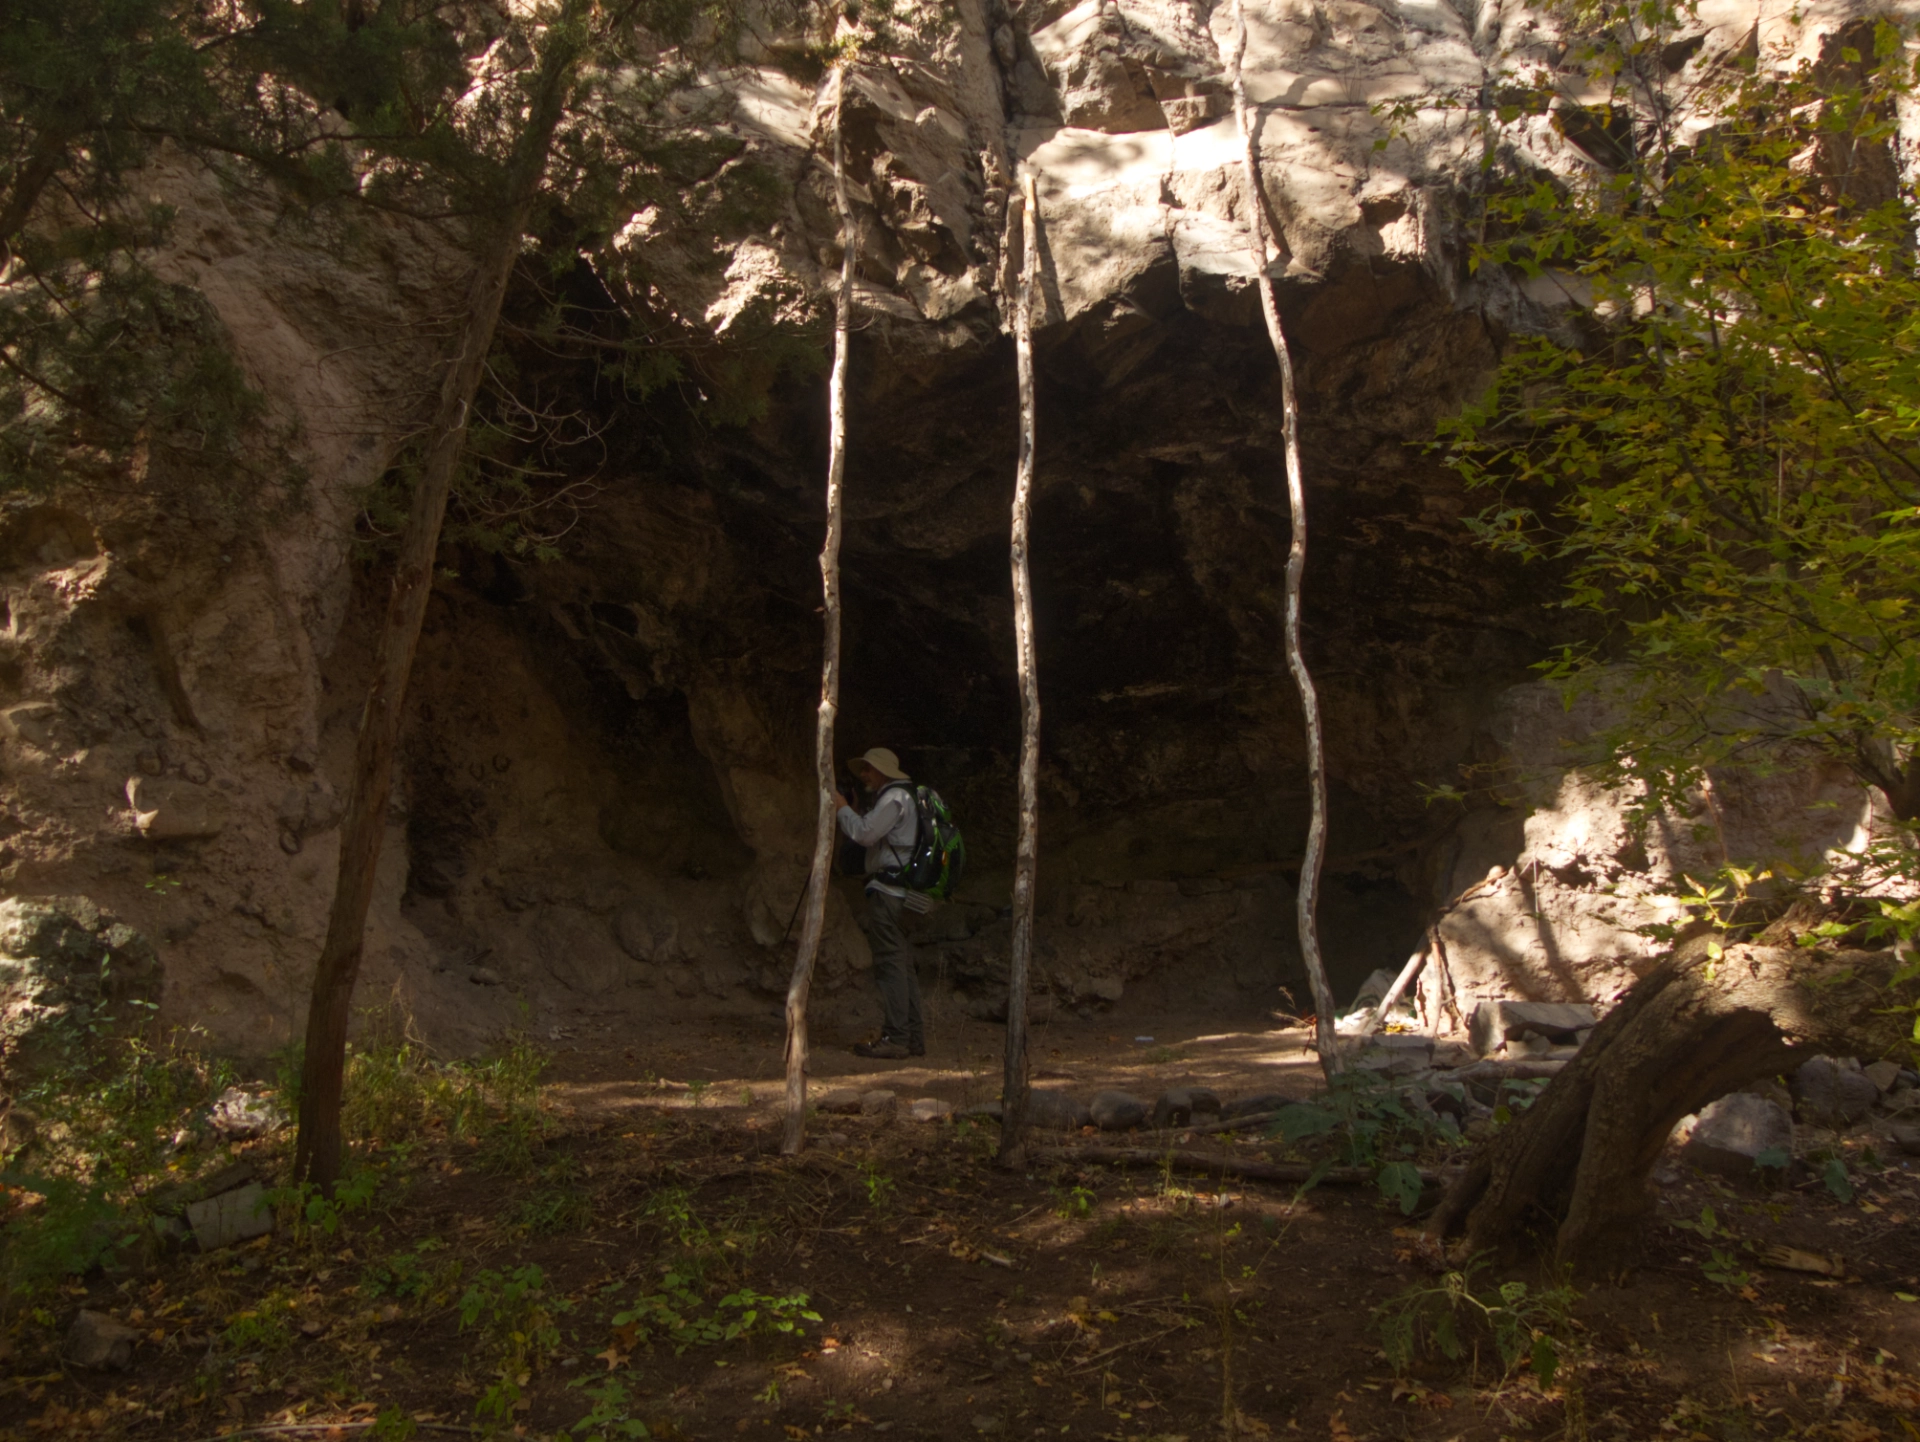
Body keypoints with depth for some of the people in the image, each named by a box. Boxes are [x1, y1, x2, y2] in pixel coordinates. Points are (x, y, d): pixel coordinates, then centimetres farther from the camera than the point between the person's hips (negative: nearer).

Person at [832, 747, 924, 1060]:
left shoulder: (894, 797, -9)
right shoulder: (903, 796, 24)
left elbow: (864, 833, -19)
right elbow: (873, 837, 23)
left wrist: (842, 808, -4)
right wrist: (848, 811, 15)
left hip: (887, 890, -10)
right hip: (903, 892, 10)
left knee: (890, 963, -11)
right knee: (904, 964, 10)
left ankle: (894, 1038, -12)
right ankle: (913, 1037, 12)